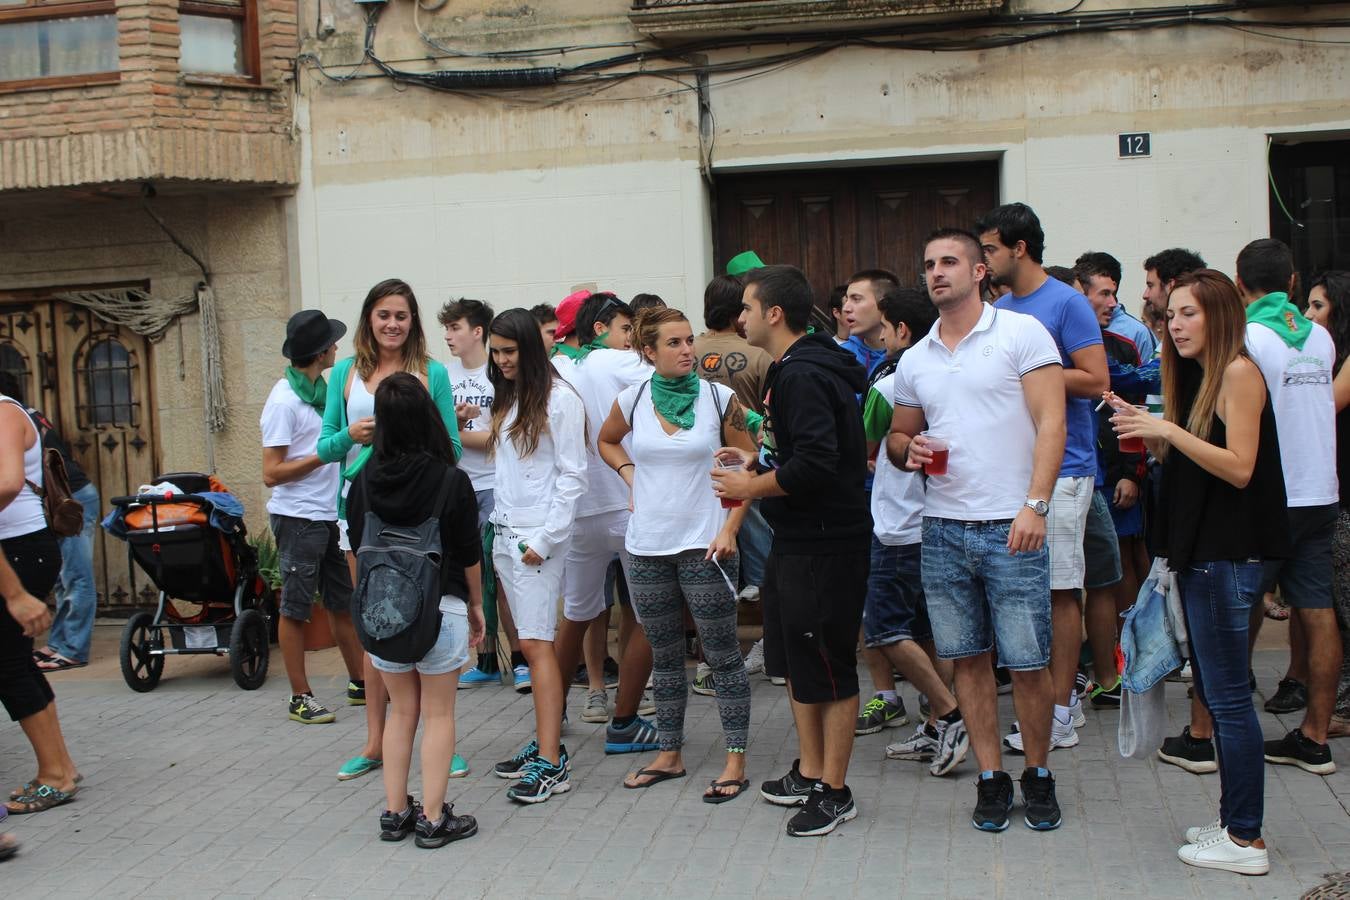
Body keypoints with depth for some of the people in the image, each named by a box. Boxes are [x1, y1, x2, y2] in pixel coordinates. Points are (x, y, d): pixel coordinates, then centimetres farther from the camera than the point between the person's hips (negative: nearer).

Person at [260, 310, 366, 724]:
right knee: (296, 608, 2)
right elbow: (272, 473, -16)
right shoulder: (284, 401, -14)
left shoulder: (323, 389, 10)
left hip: (331, 515, 8)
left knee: (343, 601, 14)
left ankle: (360, 681, 24)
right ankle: (300, 697, 9)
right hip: (298, 518, -8)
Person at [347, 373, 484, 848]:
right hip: (440, 608, -3)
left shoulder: (365, 482, -2)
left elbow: (357, 549, 7)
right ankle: (433, 818, 7)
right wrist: (476, 605, 10)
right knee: (438, 714, 6)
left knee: (401, 711, 15)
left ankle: (395, 813, 18)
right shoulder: (452, 481, -10)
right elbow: (469, 554, -3)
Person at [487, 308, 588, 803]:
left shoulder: (560, 399, -8)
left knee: (536, 643, -11)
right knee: (530, 645, 10)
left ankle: (551, 764, -10)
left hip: (538, 535, -8)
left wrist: (545, 539, -14)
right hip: (505, 533, 8)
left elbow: (572, 475, -10)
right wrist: (501, 527, 11)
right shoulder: (508, 399, 16)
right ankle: (545, 742, 17)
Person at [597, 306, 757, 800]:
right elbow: (606, 441, 23)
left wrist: (730, 529, -9)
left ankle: (736, 760, 8)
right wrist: (630, 474, 6)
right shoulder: (631, 400, 1)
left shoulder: (720, 398, -5)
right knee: (664, 656, 14)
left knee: (722, 655, 1)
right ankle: (669, 754, 25)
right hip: (646, 546, 3)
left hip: (702, 546, -3)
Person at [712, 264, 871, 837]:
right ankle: (809, 772, 30)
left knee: (827, 668, 0)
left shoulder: (803, 375, -20)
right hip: (795, 539, 11)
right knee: (794, 660, 18)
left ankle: (834, 792, 12)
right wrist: (758, 463, 9)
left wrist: (751, 486, -16)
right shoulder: (790, 369, 13)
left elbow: (815, 463, -29)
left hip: (825, 545, -11)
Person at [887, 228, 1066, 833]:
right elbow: (897, 435, 23)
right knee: (967, 658, 8)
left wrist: (1035, 505, -17)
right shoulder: (915, 359, 13)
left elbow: (1051, 423, -7)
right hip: (943, 528, 5)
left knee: (1027, 664, -1)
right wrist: (909, 449, -2)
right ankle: (991, 778, 19)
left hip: (1010, 529, -4)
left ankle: (1038, 774, 18)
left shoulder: (1021, 333, -1)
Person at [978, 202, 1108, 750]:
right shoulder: (999, 310, 14)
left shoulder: (1066, 304, -8)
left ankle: (1060, 714, 5)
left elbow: (1095, 382, -14)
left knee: (1060, 587, -2)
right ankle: (1065, 688, 22)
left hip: (1061, 466, -7)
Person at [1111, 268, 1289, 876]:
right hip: (1199, 552, 10)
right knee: (1214, 693, 14)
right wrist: (1148, 434, 3)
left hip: (1227, 556, -9)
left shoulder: (1238, 371, -10)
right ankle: (1235, 820, 23)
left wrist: (1168, 431, -20)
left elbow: (1239, 467, -18)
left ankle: (1246, 841, 3)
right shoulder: (1197, 374, 16)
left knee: (1227, 697, -5)